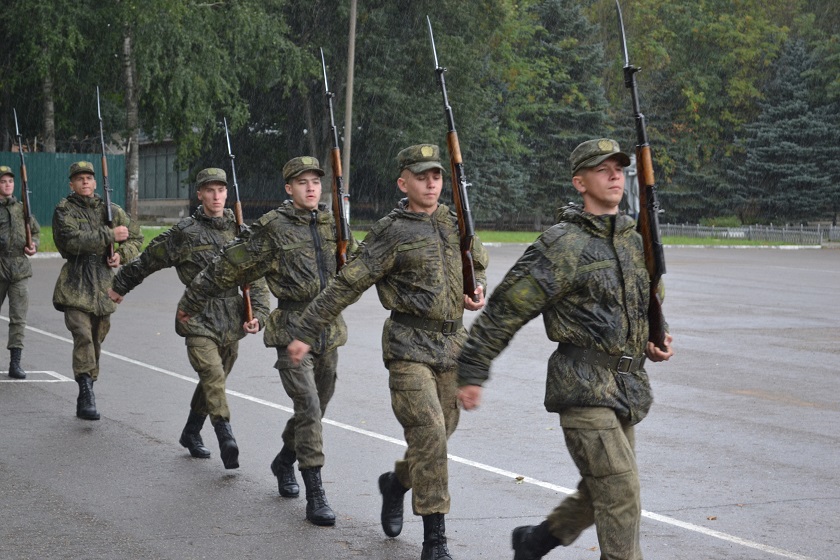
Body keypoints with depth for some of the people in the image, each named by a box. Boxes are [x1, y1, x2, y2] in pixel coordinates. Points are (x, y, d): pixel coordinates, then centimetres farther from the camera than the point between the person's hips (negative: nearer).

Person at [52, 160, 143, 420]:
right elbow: (73, 240, -17)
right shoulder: (64, 210, -1)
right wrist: (110, 235, -18)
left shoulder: (111, 210, 11)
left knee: (96, 340, 9)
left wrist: (121, 255, 0)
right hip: (75, 284, -4)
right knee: (82, 335, -19)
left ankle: (85, 398, 20)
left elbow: (136, 237, 20)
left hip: (104, 283, 4)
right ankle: (86, 393, -23)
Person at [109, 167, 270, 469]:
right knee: (213, 377, -21)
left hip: (232, 320, 5)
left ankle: (191, 434, 35)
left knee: (214, 381, 15)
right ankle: (227, 442, -27)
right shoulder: (184, 232, -4)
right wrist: (120, 286, 18)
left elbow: (256, 277, 9)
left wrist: (258, 313, -4)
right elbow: (147, 260, 8)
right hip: (199, 317, -5)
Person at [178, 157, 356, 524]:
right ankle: (315, 495, -12)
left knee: (316, 408, 15)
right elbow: (228, 268, -1)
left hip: (329, 330, 6)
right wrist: (190, 302, 4)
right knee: (308, 406, -15)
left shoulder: (331, 224, 8)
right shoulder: (273, 228, -7)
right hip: (292, 329, -6)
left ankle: (284, 462, 41)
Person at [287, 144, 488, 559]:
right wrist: (305, 332, -10)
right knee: (428, 434, -15)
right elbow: (346, 286, -8)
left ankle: (396, 482, 42)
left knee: (441, 432, 11)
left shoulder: (456, 223, 10)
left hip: (452, 343, 6)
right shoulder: (390, 233, -8)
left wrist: (478, 292, 7)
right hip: (409, 346, -6)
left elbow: (479, 263, 29)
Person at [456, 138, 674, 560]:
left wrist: (654, 343, 9)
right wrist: (471, 374, -8)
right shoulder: (561, 245, -11)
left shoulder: (634, 241, 13)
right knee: (620, 492, -13)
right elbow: (504, 310, -9)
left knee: (598, 495, 16)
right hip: (583, 387, -8)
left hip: (627, 389, 8)